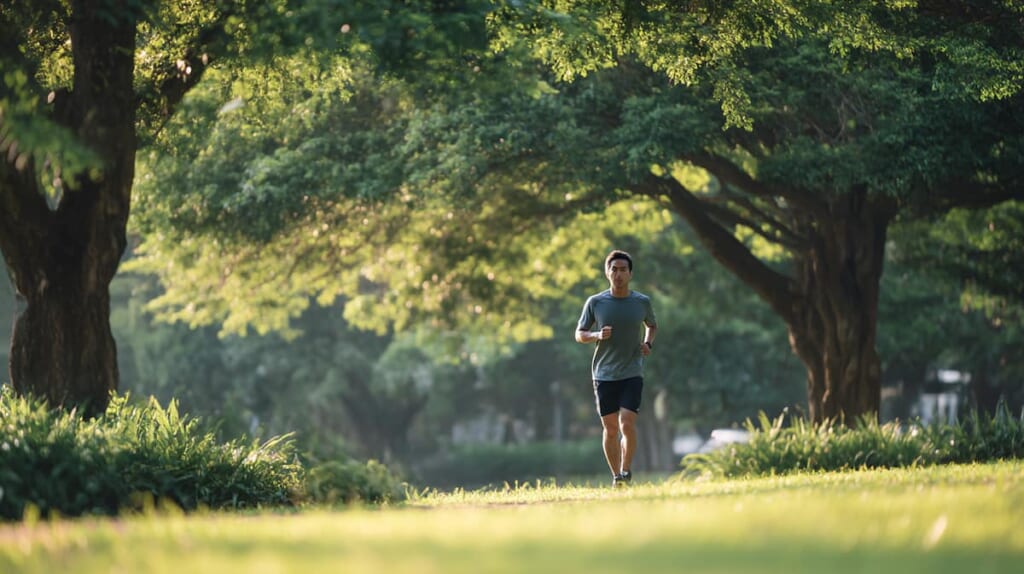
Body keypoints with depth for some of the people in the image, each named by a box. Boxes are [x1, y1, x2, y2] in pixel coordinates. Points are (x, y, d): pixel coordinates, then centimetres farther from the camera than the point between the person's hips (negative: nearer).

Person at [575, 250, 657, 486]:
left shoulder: (642, 302, 2)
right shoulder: (595, 303, -1)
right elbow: (579, 334, 7)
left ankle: (627, 470, 1)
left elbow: (652, 325, 21)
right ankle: (616, 476, 15)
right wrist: (597, 335, -13)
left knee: (627, 424, -15)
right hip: (604, 375, 1)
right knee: (610, 429, 3)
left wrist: (648, 343, 1)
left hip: (632, 373, -1)